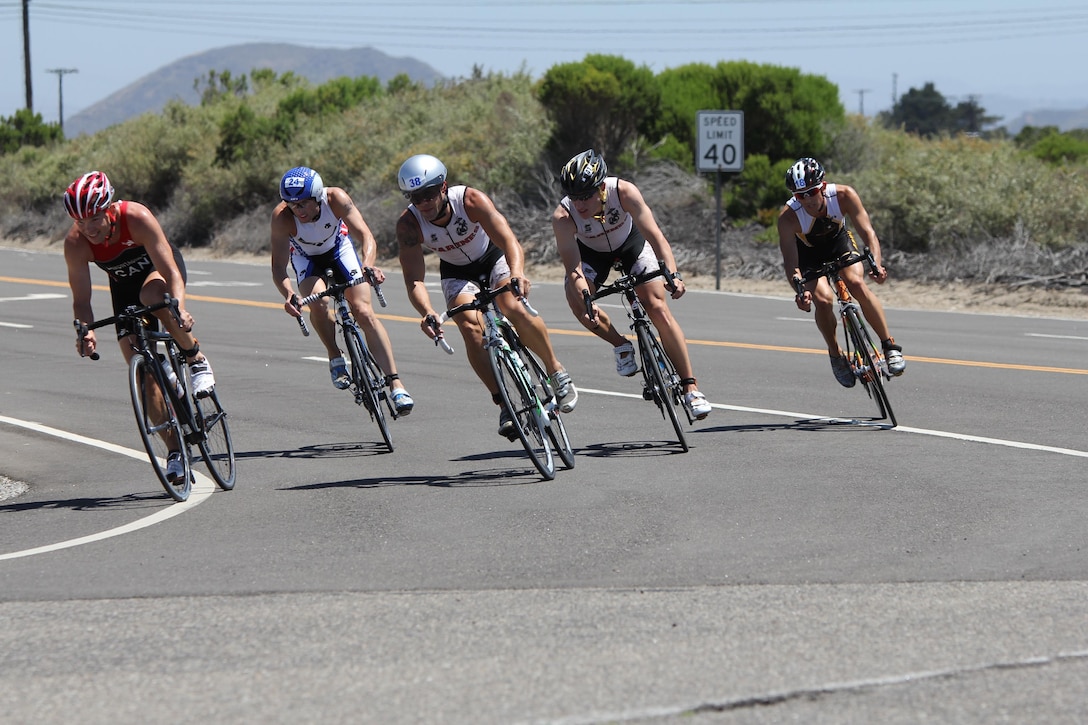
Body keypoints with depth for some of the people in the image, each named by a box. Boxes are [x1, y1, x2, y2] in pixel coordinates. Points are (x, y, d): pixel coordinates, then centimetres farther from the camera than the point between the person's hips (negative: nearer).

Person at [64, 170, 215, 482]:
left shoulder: (137, 218, -36)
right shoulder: (75, 244, -27)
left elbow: (171, 272, -36)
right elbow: (81, 299, -21)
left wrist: (178, 308, -54)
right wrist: (85, 331, -41)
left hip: (159, 270, -3)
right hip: (124, 285, 3)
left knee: (152, 295, -40)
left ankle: (197, 360, -17)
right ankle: (175, 450, 1)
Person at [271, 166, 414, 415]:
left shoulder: (336, 198, -34)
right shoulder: (282, 217, -35)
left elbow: (365, 236, -40)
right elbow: (278, 266, -37)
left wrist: (368, 265, -60)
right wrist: (288, 295, -56)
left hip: (339, 248, 0)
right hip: (306, 257, 0)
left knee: (364, 312, -14)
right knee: (318, 302, -30)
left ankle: (395, 384, -14)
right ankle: (336, 359, -5)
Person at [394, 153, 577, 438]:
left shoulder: (471, 200, -33)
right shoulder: (409, 224, -27)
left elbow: (508, 239, -43)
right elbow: (413, 279, -30)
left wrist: (517, 273, -64)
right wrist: (427, 313, -50)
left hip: (494, 257, -2)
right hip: (457, 272, 2)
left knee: (516, 310, -28)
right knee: (471, 327, -24)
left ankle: (557, 372, -7)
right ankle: (503, 406, -16)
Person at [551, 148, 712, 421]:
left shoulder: (624, 192, -36)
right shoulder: (563, 217, -35)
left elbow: (655, 235, -39)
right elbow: (573, 268, -39)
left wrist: (673, 274, -53)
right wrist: (586, 301, -56)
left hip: (631, 242, -1)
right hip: (591, 252, 1)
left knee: (657, 307, -14)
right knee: (577, 300, -27)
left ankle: (690, 387, -7)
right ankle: (622, 346, 1)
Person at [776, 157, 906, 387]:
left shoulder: (844, 195, -32)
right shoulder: (788, 217, -34)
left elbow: (868, 233, -33)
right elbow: (791, 263, -34)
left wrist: (876, 265, -51)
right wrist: (800, 292, -52)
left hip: (839, 242, 1)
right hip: (807, 253, -1)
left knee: (857, 283, -27)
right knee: (823, 299, -25)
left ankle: (890, 346, -15)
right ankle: (836, 355, 0)